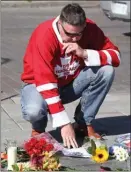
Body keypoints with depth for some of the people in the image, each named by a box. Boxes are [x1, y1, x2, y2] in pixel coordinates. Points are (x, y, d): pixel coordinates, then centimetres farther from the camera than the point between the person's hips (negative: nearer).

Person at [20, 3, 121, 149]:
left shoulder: (90, 28, -17)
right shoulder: (44, 35, -31)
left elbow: (115, 56, -17)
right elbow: (45, 81, -35)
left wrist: (85, 53, -34)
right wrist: (64, 123, -39)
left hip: (71, 83, 4)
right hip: (40, 85, -4)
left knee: (107, 70, -22)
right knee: (33, 111, -38)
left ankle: (84, 123, -5)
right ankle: (38, 129, 2)